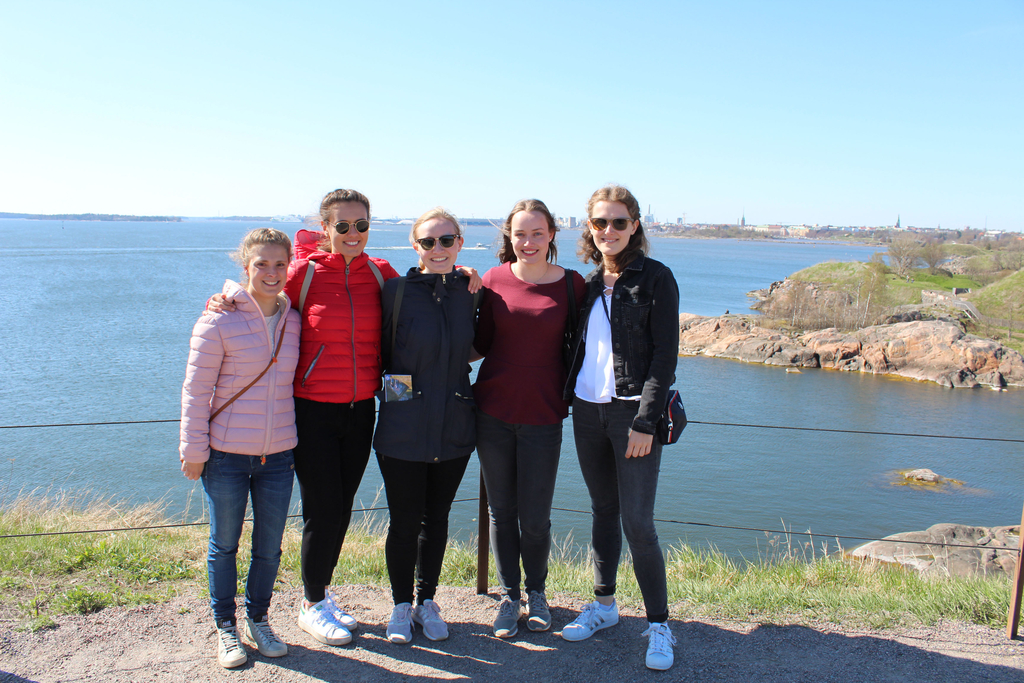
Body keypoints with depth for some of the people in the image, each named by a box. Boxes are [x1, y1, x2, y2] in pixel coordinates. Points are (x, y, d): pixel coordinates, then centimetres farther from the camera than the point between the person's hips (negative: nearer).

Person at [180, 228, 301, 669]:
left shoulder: (293, 320, 4)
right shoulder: (219, 321, -9)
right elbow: (196, 390, -6)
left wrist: (298, 443, 14)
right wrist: (193, 451, -6)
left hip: (278, 455, 4)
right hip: (226, 454, -3)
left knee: (270, 547, 13)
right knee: (224, 545, 11)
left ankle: (258, 619, 33)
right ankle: (225, 628, 29)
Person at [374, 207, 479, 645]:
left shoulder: (469, 292, 3)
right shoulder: (397, 290, -6)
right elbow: (379, 352, -2)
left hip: (454, 426, 3)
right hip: (403, 426, -3)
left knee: (437, 518, 14)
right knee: (405, 521, 7)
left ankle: (427, 601, 32)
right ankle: (401, 605, 28)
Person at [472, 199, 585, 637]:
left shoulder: (571, 284, -2)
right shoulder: (493, 280, 2)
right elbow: (480, 344, 6)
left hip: (543, 416, -1)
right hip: (493, 411, 2)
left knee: (535, 517, 4)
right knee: (501, 510, 11)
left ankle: (536, 592, 31)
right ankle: (509, 596, 30)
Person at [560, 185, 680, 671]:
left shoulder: (655, 278, -6)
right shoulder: (589, 282, 11)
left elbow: (665, 356, -10)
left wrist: (645, 421, -15)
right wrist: (566, 400, 9)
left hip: (633, 412, -5)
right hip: (587, 410, 5)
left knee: (637, 523, -5)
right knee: (603, 511, 15)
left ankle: (659, 625, 11)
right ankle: (604, 604, 31)